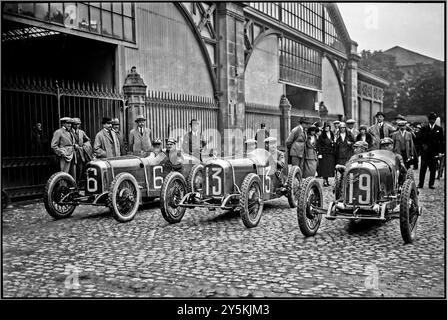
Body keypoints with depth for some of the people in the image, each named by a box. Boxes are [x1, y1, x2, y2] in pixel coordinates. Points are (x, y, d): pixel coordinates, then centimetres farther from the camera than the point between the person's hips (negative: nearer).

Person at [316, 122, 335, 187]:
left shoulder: (332, 135, 12)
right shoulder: (321, 136, -1)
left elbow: (334, 144, 19)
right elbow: (318, 145, -5)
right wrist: (319, 153, -12)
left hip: (331, 154, 4)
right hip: (324, 153, -4)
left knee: (329, 168, 5)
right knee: (324, 167, -7)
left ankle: (327, 180, 14)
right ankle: (324, 181, -4)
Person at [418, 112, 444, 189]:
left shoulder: (439, 129, 6)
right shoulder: (424, 128, 6)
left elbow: (441, 141, 4)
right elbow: (421, 139, 8)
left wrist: (440, 152, -3)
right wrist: (422, 145, -8)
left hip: (435, 152, 0)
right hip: (425, 151, 0)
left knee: (433, 169, 4)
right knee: (423, 168, -2)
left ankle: (431, 184, 11)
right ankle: (420, 184, 1)